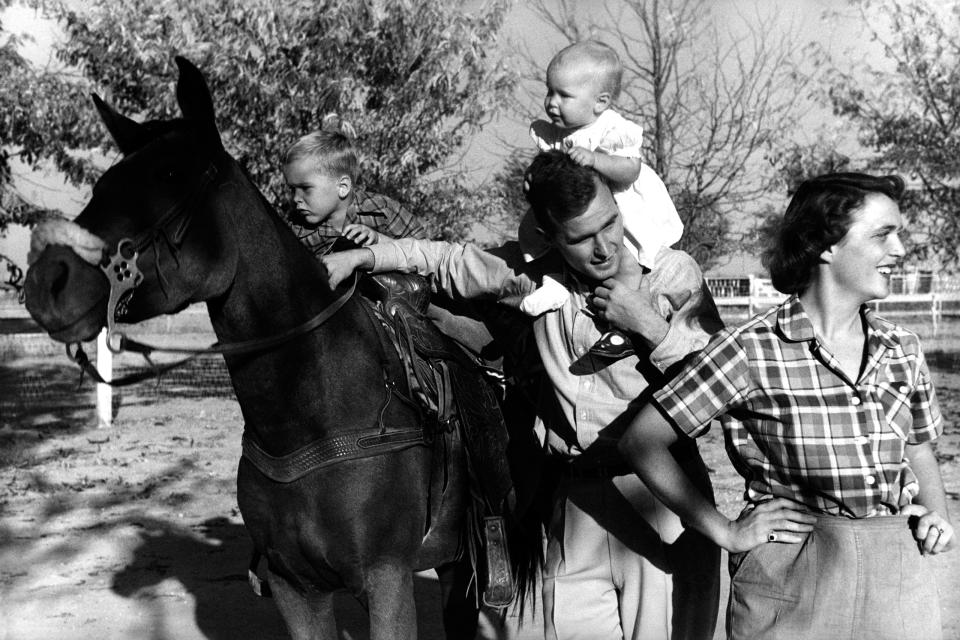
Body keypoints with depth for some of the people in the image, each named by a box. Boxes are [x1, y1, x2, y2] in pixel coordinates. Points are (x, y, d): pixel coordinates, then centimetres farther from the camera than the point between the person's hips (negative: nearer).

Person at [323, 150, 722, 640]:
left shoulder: (672, 273, -5)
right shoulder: (532, 272, 1)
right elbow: (448, 260, 15)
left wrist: (650, 326, -17)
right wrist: (360, 257, 9)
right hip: (576, 499, 3)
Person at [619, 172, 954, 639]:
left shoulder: (903, 350, 6)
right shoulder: (749, 351, -13)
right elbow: (641, 442, -11)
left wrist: (937, 516, 3)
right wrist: (725, 533, -8)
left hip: (900, 568, 5)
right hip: (792, 575, -5)